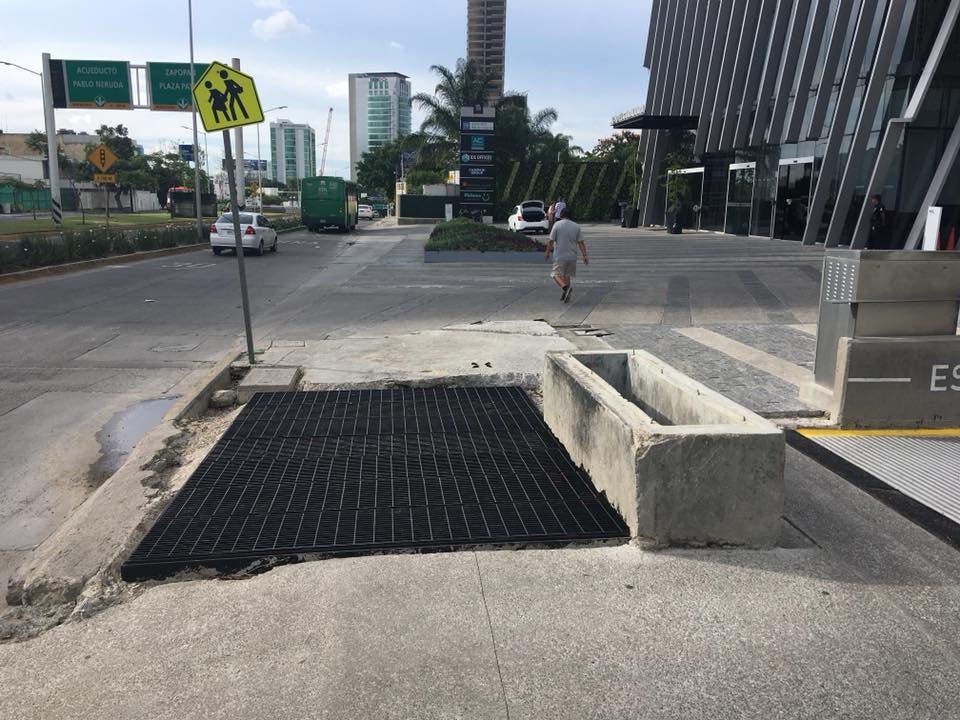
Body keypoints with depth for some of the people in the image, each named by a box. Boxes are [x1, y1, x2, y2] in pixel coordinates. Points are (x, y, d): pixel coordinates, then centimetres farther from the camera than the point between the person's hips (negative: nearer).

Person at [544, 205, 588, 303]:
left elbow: (551, 241, -5)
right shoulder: (576, 226, 3)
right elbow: (581, 243, 0)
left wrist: (547, 252, 8)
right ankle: (566, 295, 19)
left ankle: (565, 287, -22)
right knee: (567, 275, 17)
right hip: (572, 256, 4)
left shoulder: (557, 225, -7)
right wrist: (584, 256, 2)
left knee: (556, 274, 3)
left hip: (560, 256, -4)